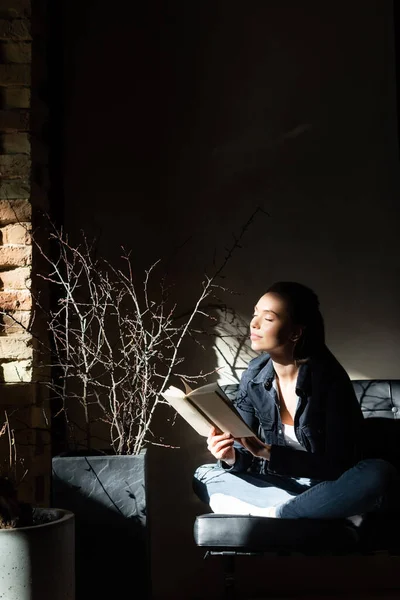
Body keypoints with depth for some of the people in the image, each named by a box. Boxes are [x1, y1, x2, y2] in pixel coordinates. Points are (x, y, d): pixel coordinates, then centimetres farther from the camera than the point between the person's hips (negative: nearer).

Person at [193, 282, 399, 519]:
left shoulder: (329, 378, -18)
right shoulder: (254, 376, -5)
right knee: (204, 476, -11)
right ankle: (323, 508, -19)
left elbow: (338, 465, -20)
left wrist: (267, 453, -28)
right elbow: (246, 456, 0)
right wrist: (231, 457, -24)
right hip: (279, 484, 5)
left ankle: (270, 514, -23)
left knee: (379, 475, -34)